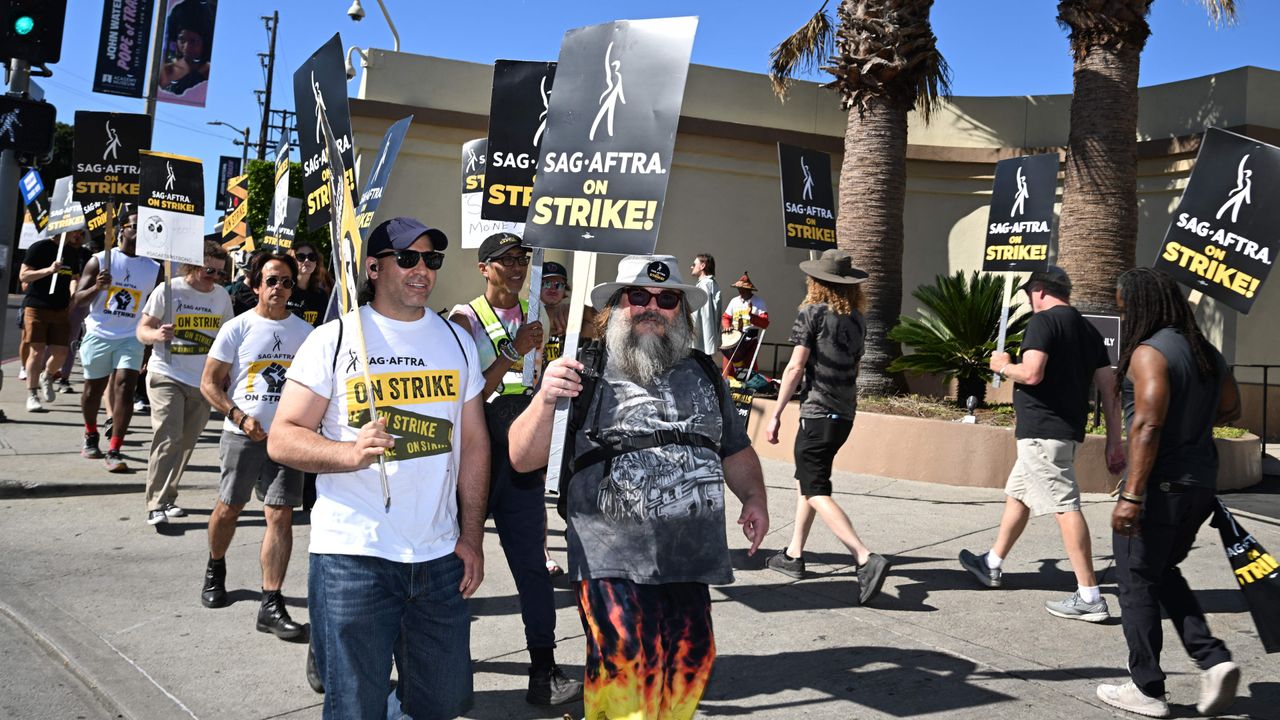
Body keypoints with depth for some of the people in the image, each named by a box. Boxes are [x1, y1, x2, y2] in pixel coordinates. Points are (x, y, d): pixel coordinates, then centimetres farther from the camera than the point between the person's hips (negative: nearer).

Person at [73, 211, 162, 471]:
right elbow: (78, 299, -3)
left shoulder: (154, 269, 4)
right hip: (99, 335, 0)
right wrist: (97, 287, -22)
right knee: (94, 388, 11)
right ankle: (91, 436, 37)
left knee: (124, 386, -15)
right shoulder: (99, 261, -1)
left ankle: (114, 451, -14)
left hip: (131, 338, 0)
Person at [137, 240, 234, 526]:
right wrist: (156, 334, -26)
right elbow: (142, 330, -3)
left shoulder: (221, 295, 6)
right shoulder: (168, 290, -6)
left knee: (186, 443, 10)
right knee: (168, 438, -15)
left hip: (203, 382, 5)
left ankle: (168, 497, 24)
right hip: (166, 376, -5)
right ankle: (156, 505, -12)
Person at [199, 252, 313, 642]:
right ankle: (215, 570, 40)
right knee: (228, 508, 10)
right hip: (242, 435, -1)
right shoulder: (237, 329, 0)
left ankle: (271, 605, -4)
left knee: (280, 516, -6)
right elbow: (209, 383, 0)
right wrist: (240, 417, -12)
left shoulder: (304, 331, 8)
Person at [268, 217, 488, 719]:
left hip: (440, 556, 4)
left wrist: (471, 536, 7)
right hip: (352, 555, -4)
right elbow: (282, 437, -6)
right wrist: (351, 452, -24)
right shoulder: (334, 339, -2)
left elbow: (473, 443, 12)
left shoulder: (457, 341, 10)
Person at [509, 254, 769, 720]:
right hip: (614, 564, -5)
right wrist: (545, 400, -23)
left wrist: (753, 497, 5)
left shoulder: (704, 374, 14)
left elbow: (736, 450, 24)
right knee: (625, 670, -7)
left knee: (691, 664, 12)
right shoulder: (587, 377, -1)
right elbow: (523, 459, -6)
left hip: (690, 559, 5)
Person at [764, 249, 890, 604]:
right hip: (845, 415, 8)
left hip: (818, 414, -8)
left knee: (816, 492, -8)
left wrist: (776, 414, -11)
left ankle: (866, 558, -22)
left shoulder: (812, 312, -9)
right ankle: (794, 555, 26)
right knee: (805, 480, 20)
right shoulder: (856, 318, 11)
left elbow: (795, 367, -14)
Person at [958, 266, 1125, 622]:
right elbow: (1110, 390, 10)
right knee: (1017, 494, 23)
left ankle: (1090, 598, -12)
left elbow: (1032, 374, -24)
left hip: (1042, 431, -10)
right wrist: (1114, 442, 11)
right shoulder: (1089, 330, 14)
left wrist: (1004, 367, -2)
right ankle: (992, 564, 37)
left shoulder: (1043, 321, -11)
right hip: (1066, 431, 10)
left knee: (1066, 506, -11)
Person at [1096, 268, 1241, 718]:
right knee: (1163, 573, 23)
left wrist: (1132, 495, -25)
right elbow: (1230, 408, 24)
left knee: (1137, 583, 4)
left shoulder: (1149, 353, -15)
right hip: (1200, 485, 8)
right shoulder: (1206, 352, 11)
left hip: (1161, 485, -8)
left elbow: (1148, 426, -23)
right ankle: (1213, 659, 10)